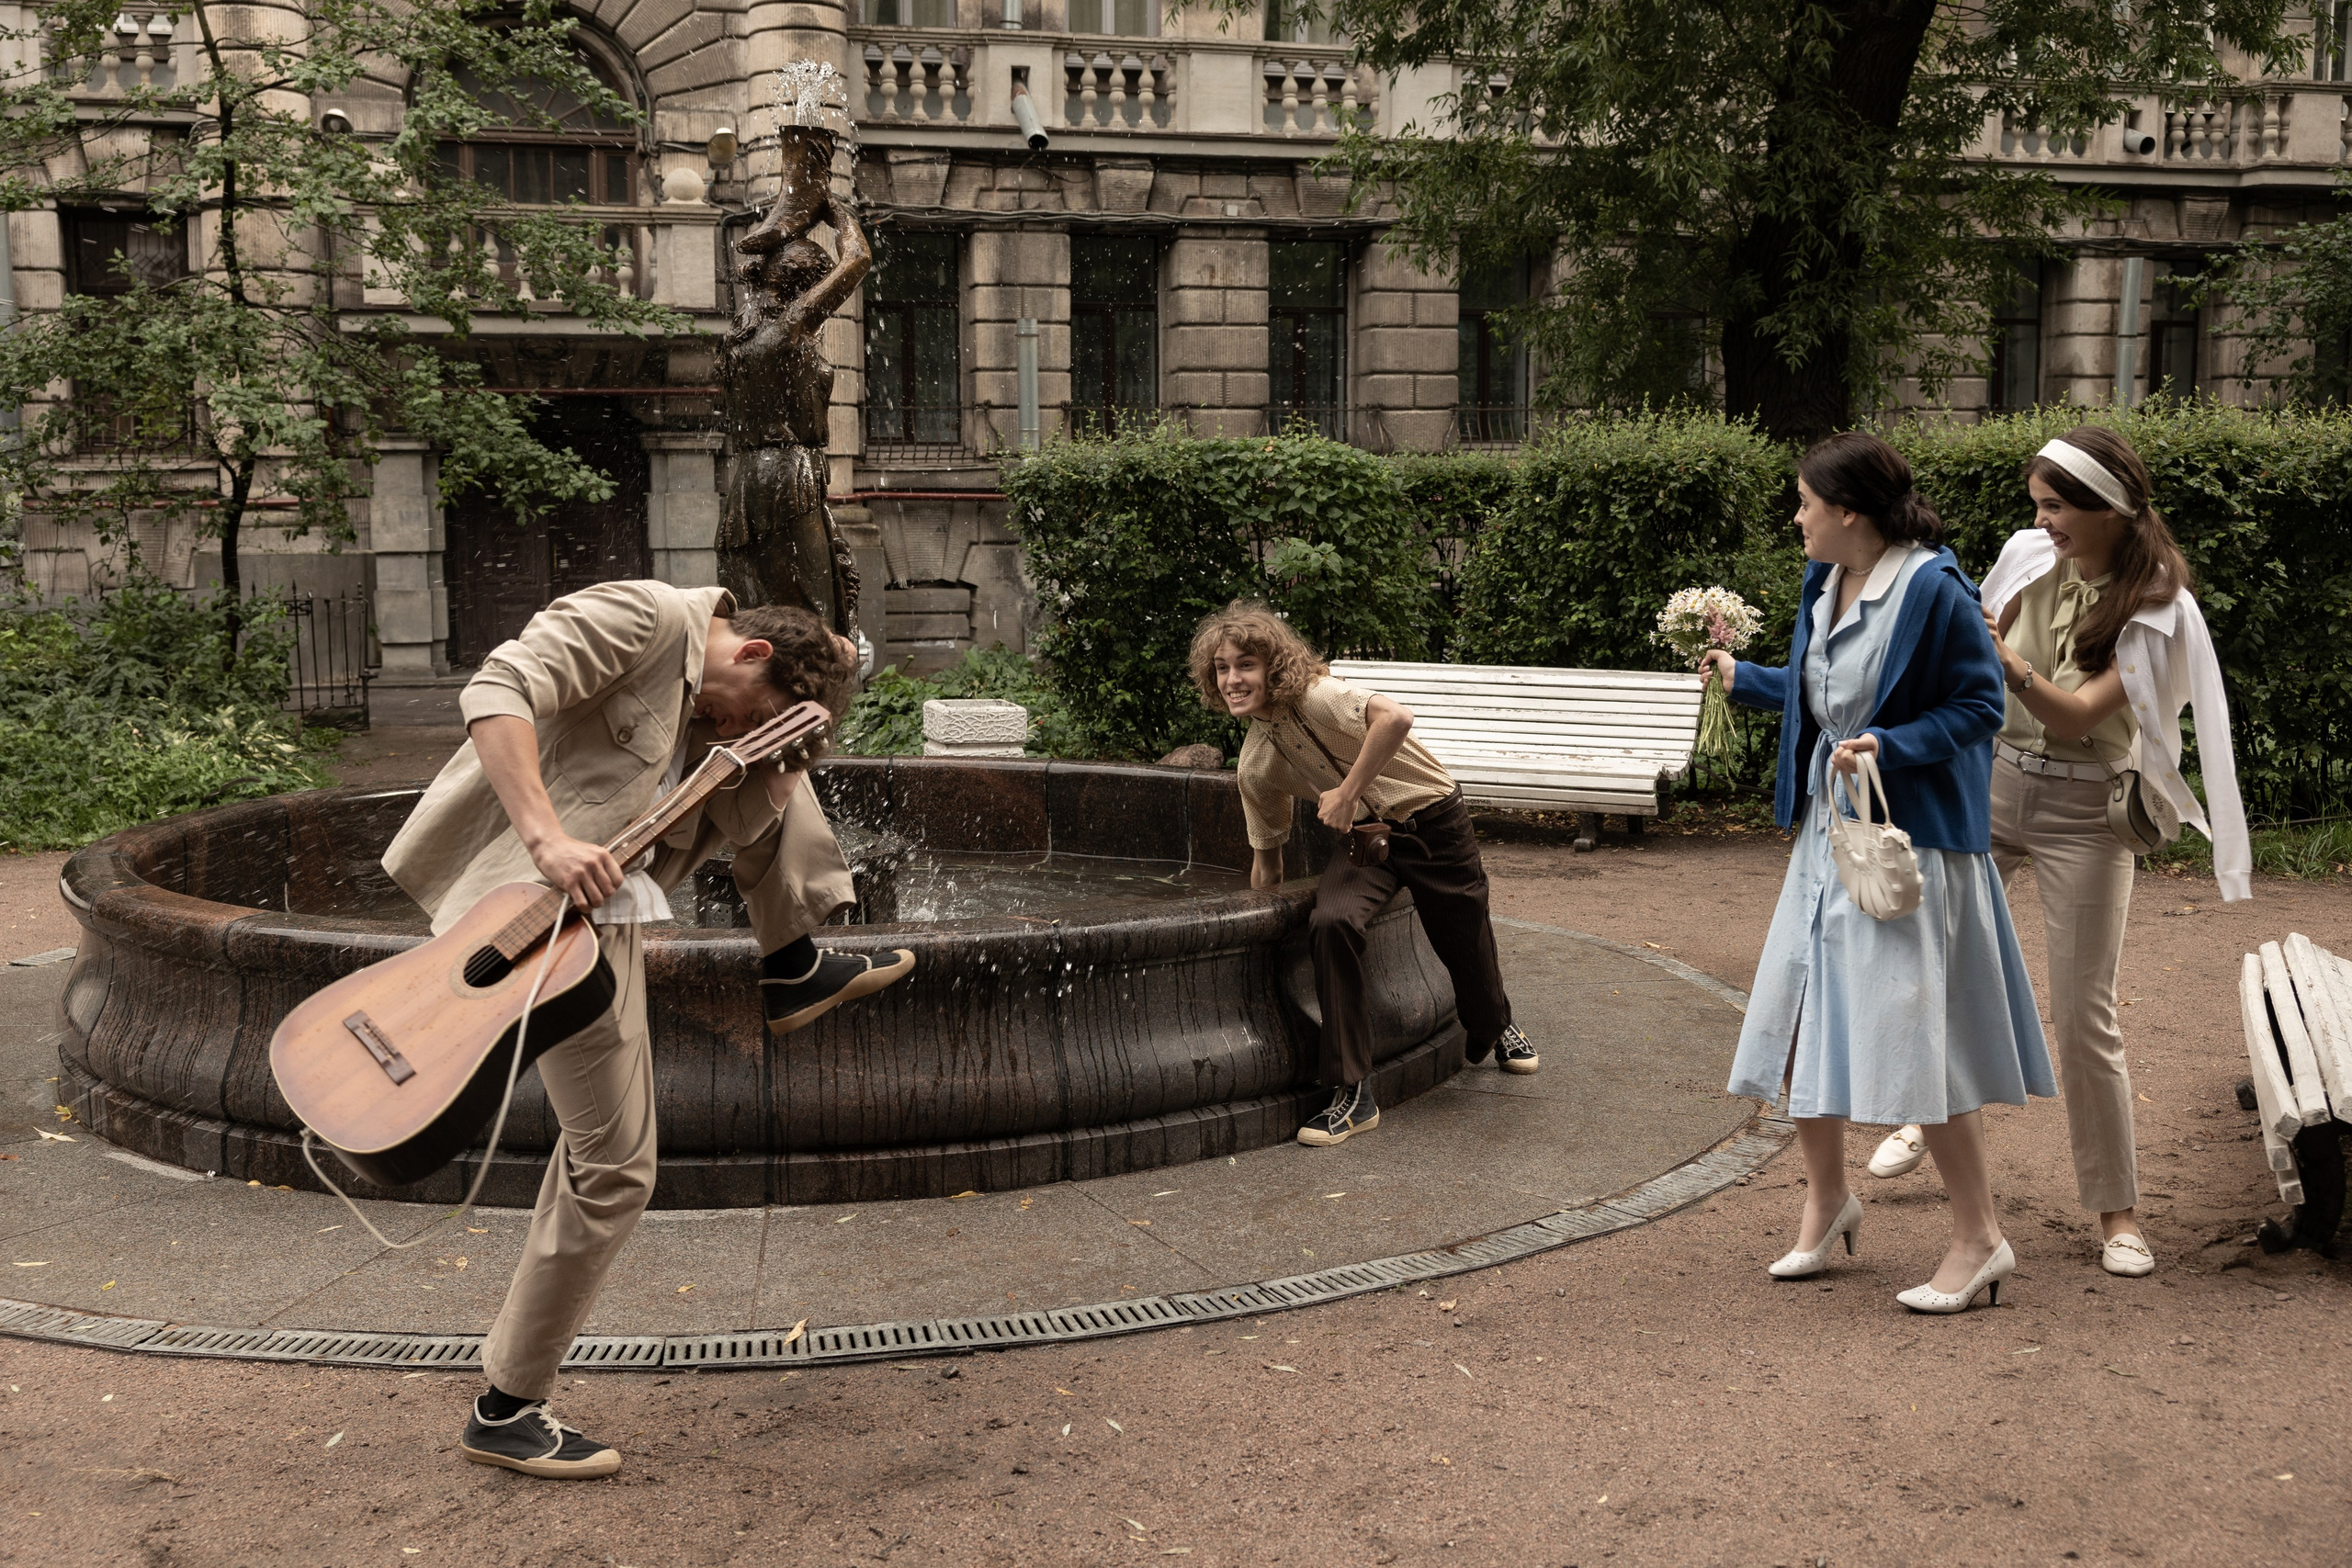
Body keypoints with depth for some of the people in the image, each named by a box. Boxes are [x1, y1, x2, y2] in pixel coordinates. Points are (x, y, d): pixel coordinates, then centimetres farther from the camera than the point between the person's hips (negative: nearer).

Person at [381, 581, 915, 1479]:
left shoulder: (715, 719, 18)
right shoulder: (643, 618, -10)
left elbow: (752, 826, 7)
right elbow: (496, 691, -22)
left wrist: (784, 732, -3)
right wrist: (548, 837, -31)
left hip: (610, 902, 9)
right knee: (614, 1168, -5)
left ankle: (793, 976, 21)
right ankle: (506, 1411, 7)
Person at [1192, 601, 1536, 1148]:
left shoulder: (1315, 696, -22)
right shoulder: (1255, 765, -1)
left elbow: (1395, 718, -40)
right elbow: (1266, 851, 13)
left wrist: (1348, 791, -32)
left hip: (1432, 820, -4)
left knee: (1466, 943, 10)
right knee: (1330, 923, -25)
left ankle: (1496, 1028, 50)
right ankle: (1353, 1095, -20)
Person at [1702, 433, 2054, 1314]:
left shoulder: (1933, 590, -17)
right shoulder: (1823, 585, 8)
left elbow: (1980, 704, -15)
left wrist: (1888, 747, -24)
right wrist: (1742, 678, 27)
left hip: (1910, 836, -8)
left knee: (1912, 1034, -7)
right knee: (1799, 1017, 10)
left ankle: (1980, 1238, 7)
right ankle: (1827, 1198, 30)